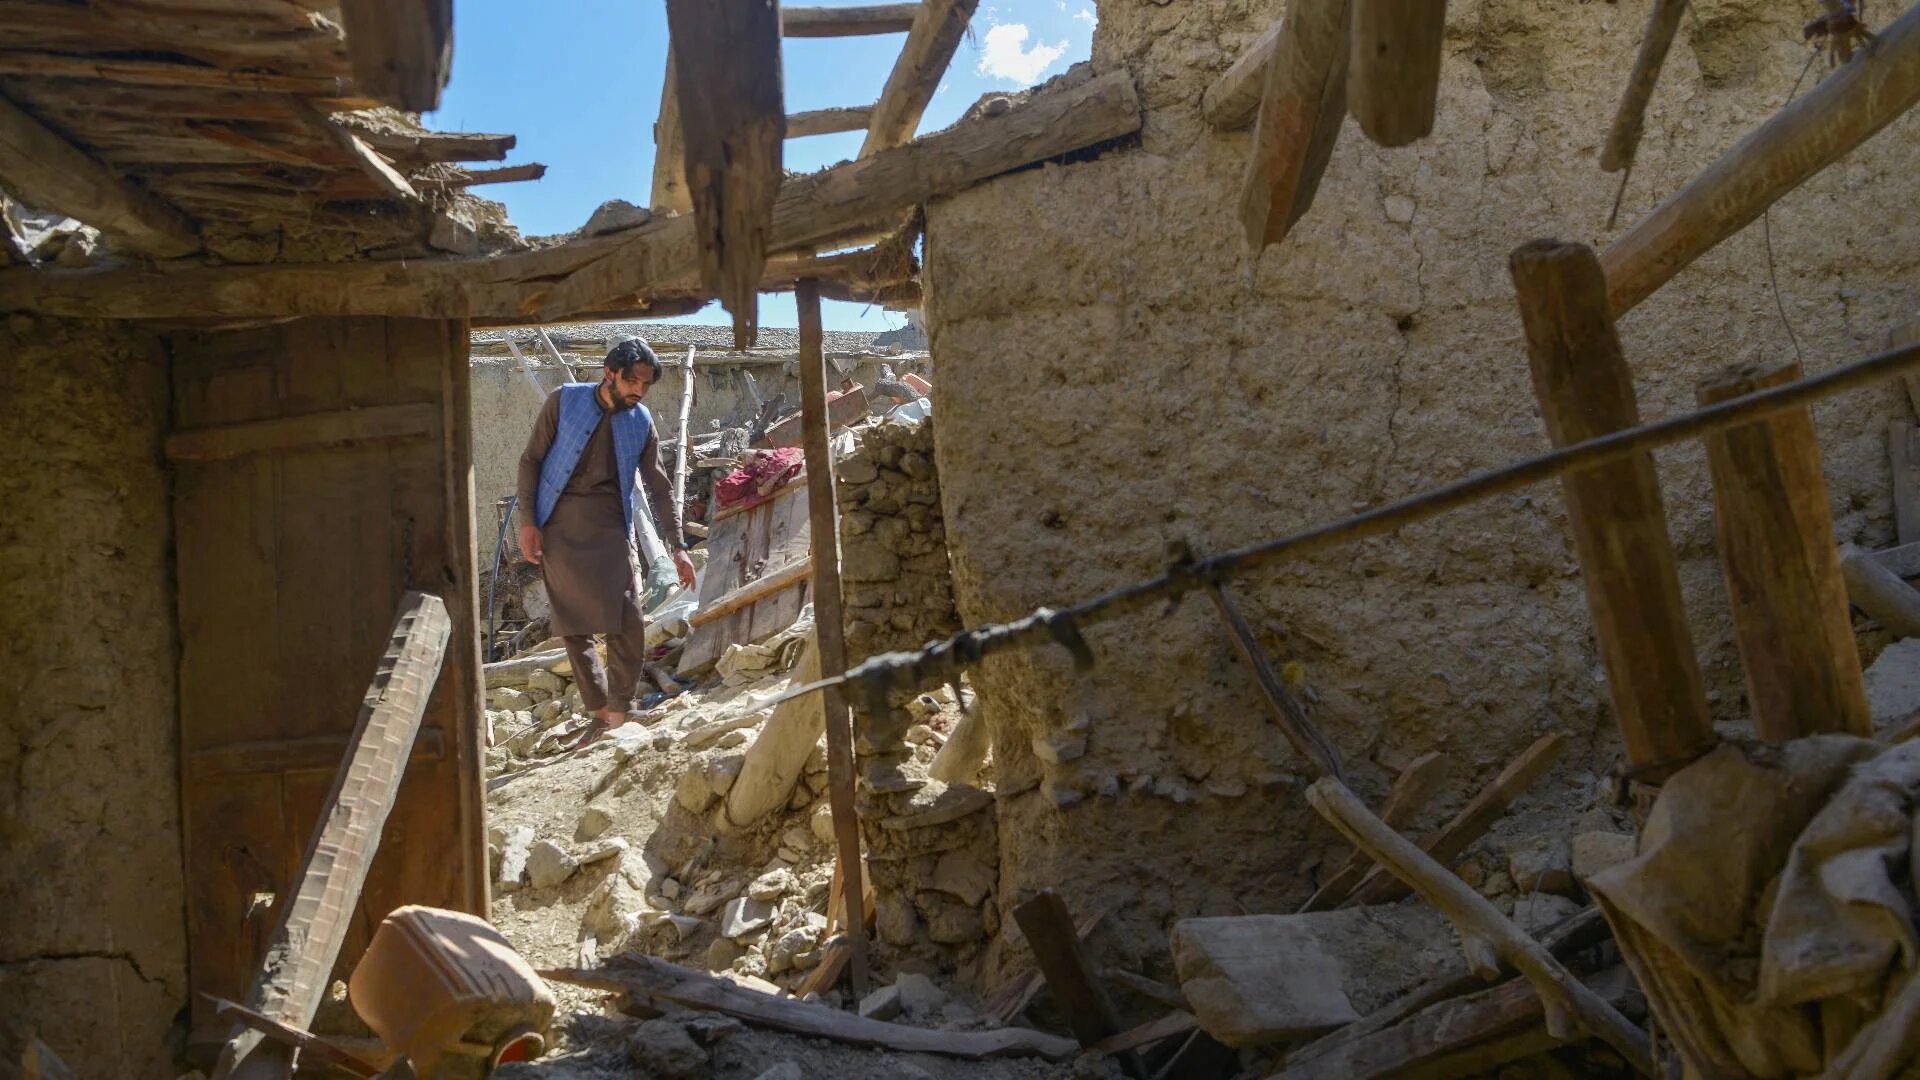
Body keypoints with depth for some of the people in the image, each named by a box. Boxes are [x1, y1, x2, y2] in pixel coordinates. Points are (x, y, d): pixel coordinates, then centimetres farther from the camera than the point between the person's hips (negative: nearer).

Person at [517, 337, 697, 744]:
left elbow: (659, 488, 10)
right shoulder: (564, 401, -2)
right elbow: (531, 461, 1)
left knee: (627, 621, -12)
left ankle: (618, 717, -2)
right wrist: (527, 522, -7)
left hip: (610, 527, 1)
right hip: (559, 527, -1)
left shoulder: (640, 421, 6)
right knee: (572, 627, 1)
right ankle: (600, 713, 13)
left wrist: (678, 547, 4)